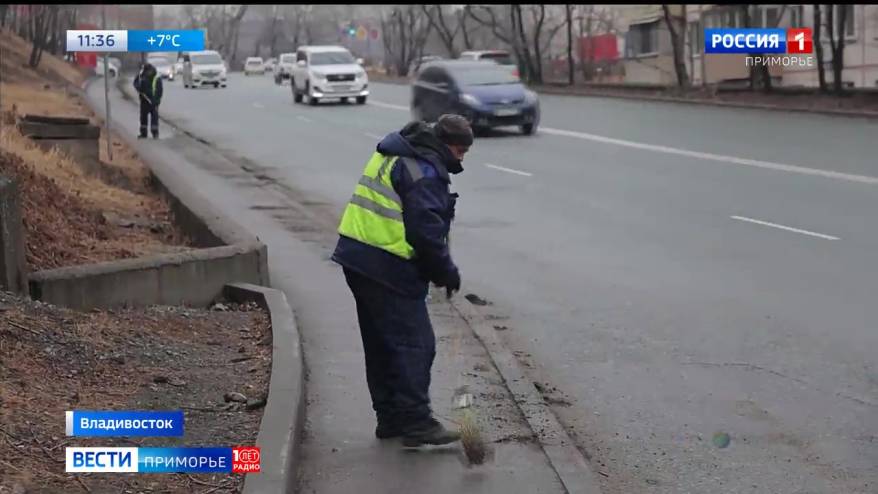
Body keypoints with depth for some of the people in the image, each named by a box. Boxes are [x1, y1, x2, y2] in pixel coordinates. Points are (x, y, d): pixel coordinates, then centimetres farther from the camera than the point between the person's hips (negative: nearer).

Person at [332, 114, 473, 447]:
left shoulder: (393, 154, 18)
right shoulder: (425, 170, -14)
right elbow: (425, 229, -21)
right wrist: (446, 271, -7)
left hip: (358, 259, 10)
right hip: (389, 269, -10)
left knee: (381, 343, 16)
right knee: (414, 344, -5)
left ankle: (390, 417, 23)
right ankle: (415, 421, -5)